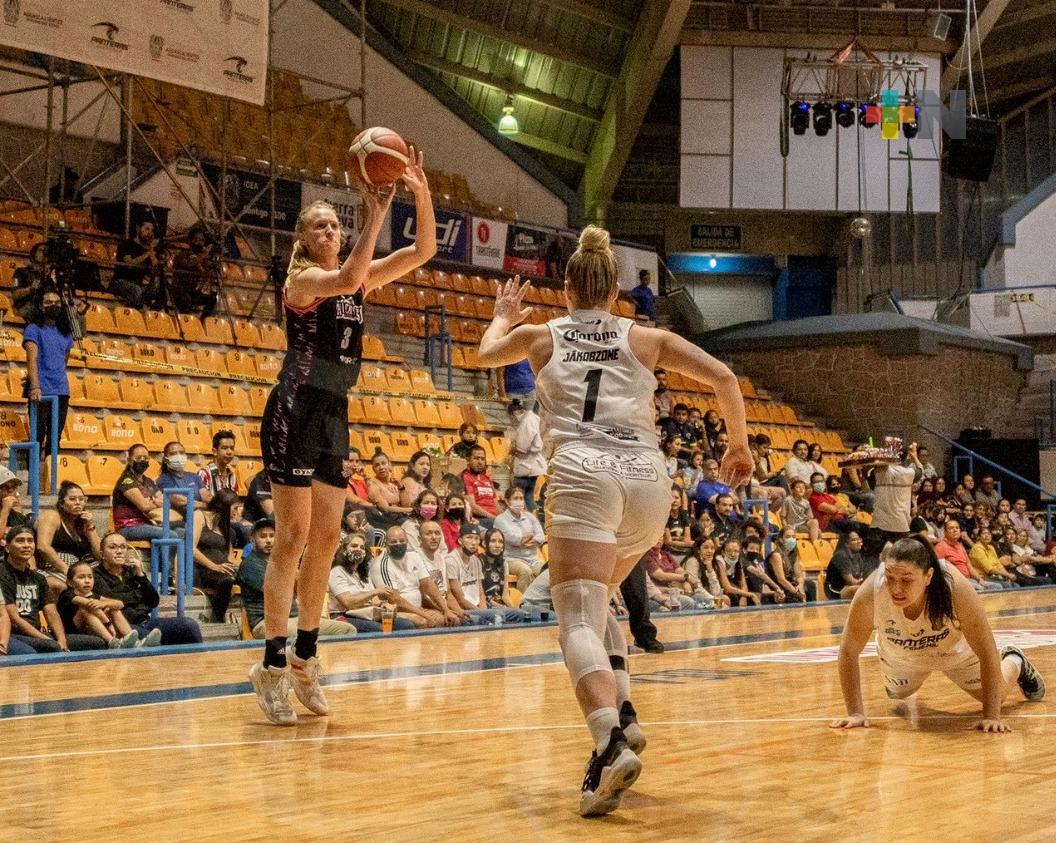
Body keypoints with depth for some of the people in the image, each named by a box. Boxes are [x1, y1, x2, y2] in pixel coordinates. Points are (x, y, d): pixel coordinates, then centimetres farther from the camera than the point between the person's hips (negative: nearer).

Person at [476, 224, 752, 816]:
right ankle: (623, 713, 8)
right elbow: (724, 378, 12)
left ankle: (612, 743, -37)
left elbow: (487, 353, 40)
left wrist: (504, 318, 61)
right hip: (648, 478, 3)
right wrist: (740, 445, 25)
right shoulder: (645, 338, 19)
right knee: (595, 596, 25)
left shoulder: (542, 336, 19)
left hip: (584, 475, -3)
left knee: (579, 619, -12)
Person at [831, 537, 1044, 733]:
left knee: (994, 696, 15)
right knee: (897, 695, 26)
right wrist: (855, 713, -30)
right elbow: (849, 653, -28)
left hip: (956, 653, -1)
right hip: (900, 656, 1)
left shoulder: (955, 590, -43)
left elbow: (988, 653, -35)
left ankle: (1015, 663, 47)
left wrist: (992, 716, -37)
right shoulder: (871, 592, -41)